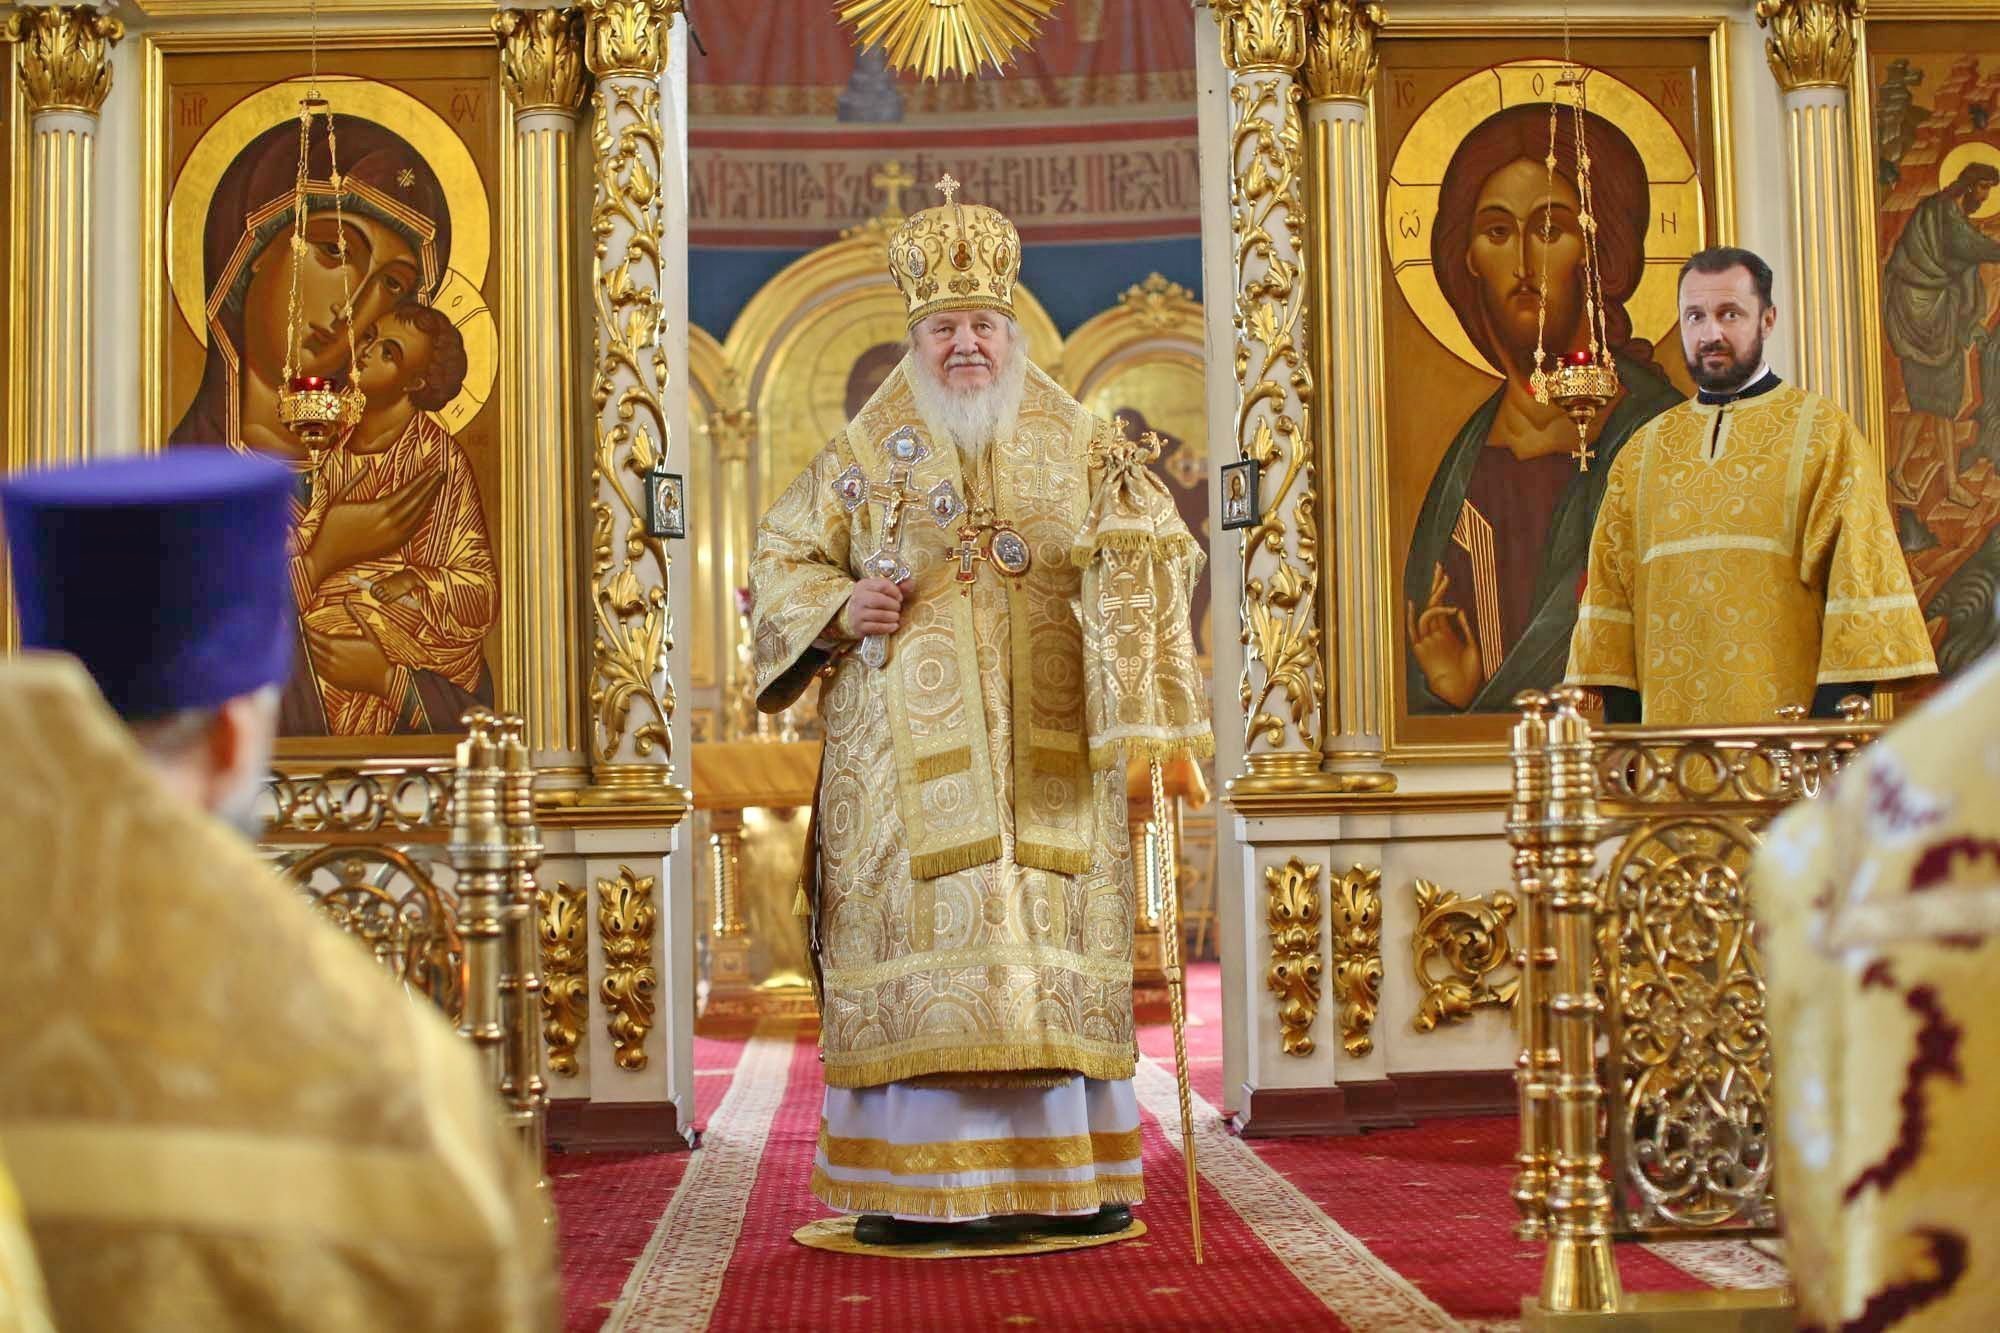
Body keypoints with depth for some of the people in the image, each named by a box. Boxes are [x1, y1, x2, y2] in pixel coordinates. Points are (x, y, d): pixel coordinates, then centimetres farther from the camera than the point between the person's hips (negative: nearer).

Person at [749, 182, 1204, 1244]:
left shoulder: (1080, 446, 10)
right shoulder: (864, 455, 9)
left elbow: (1160, 550, 12)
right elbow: (782, 561, 12)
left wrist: (1145, 628, -7)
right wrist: (839, 610, -9)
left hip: (1050, 757, 1)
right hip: (910, 749, -1)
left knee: (1056, 951, 0)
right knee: (911, 945, -5)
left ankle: (1074, 1177, 6)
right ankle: (906, 1185, 0)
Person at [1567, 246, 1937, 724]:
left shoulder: (1825, 435, 1)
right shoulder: (1645, 452, 12)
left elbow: (1858, 572, -6)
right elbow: (1613, 584, 10)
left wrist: (1838, 704, -14)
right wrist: (1620, 716, 2)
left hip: (1783, 714, -3)